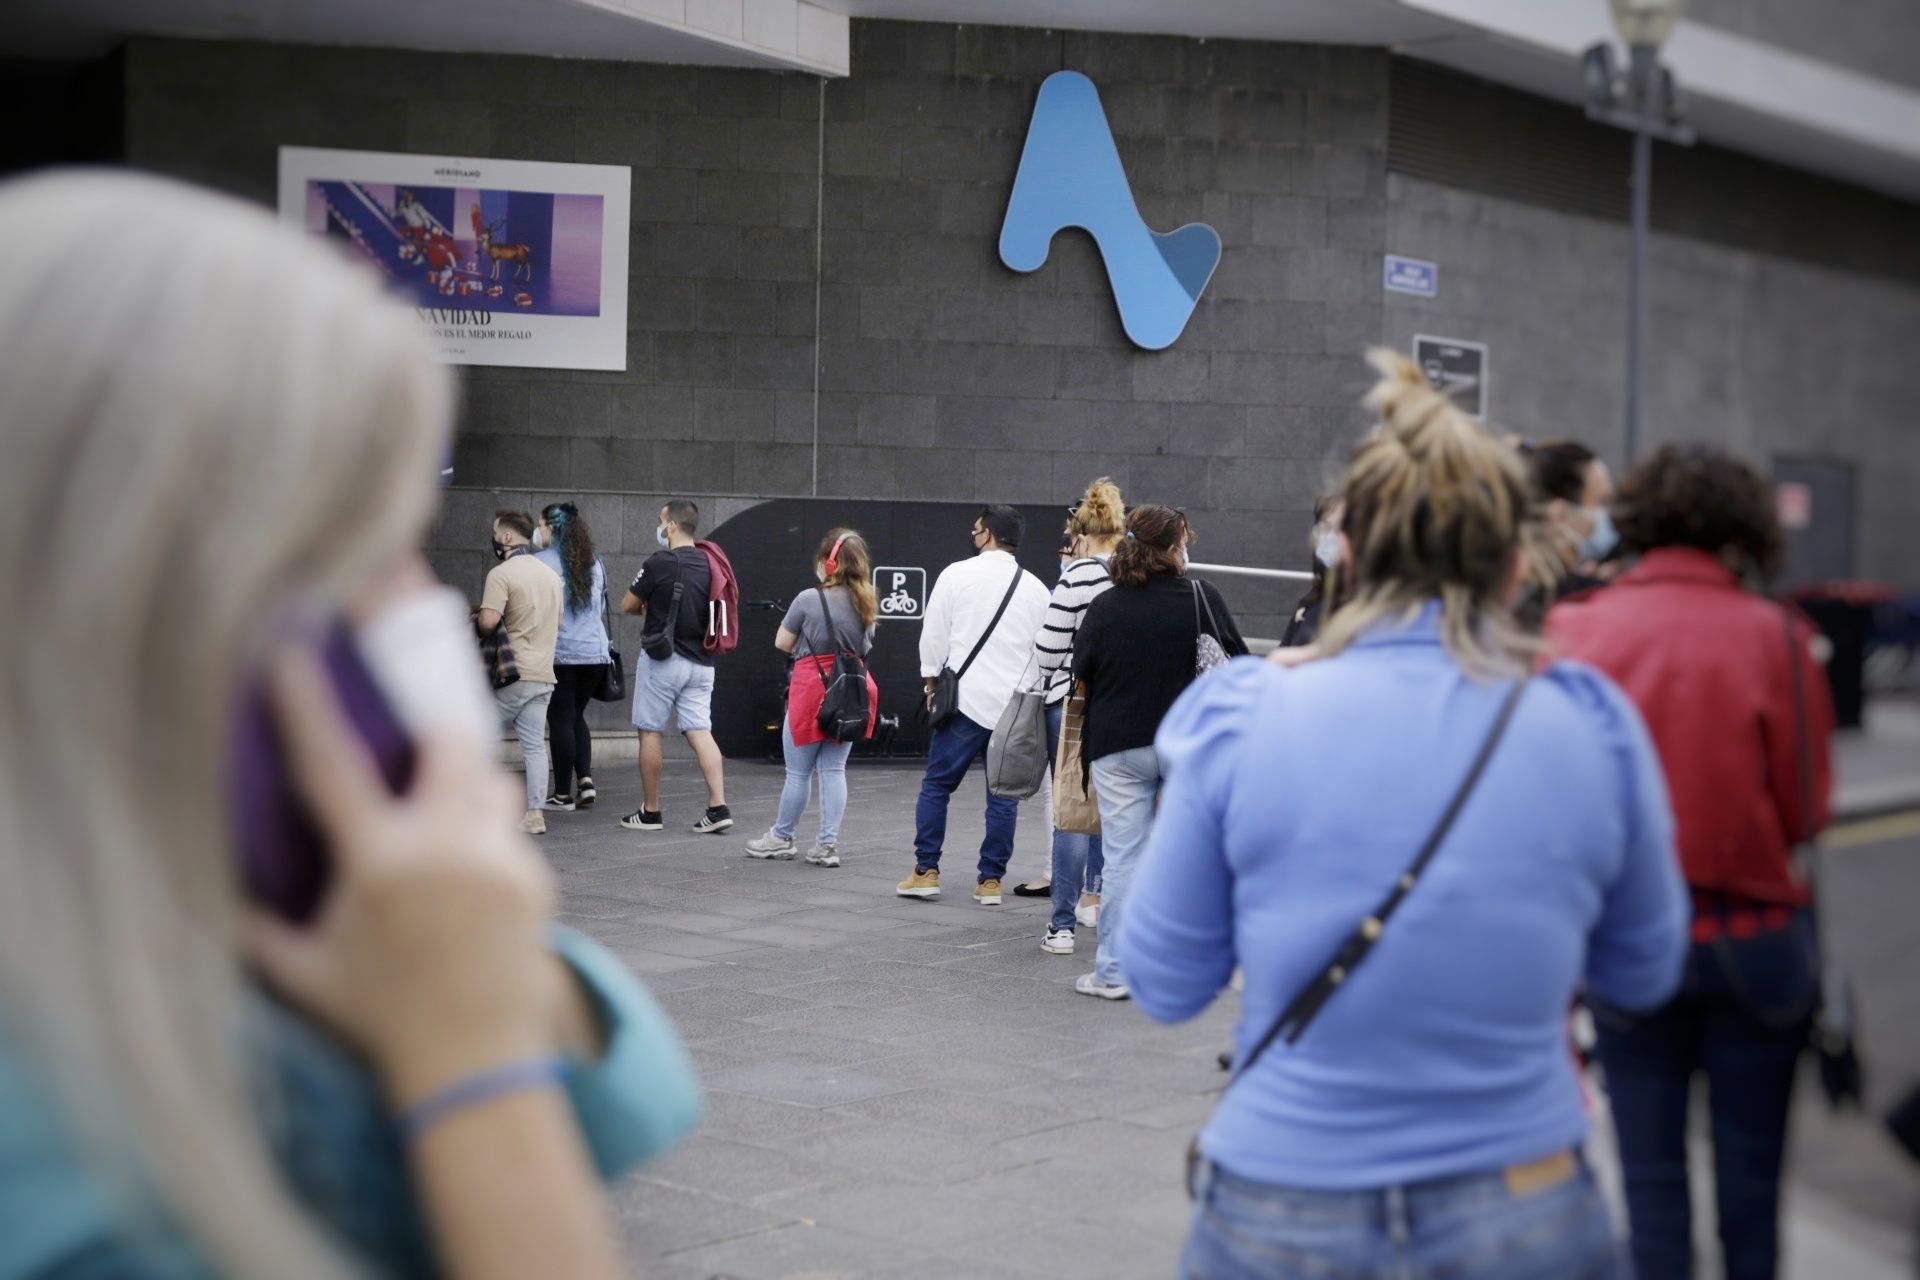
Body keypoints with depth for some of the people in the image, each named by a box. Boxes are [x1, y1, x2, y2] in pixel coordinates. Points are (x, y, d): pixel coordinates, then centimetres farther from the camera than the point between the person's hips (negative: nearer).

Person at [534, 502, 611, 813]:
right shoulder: (595, 563, 12)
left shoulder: (540, 563, -8)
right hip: (596, 652, 6)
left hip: (559, 653, -6)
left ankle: (563, 795, 5)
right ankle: (585, 780, 2)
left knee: (561, 720, 1)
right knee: (576, 716, 17)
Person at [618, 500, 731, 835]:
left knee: (650, 732, 5)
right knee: (700, 732, 4)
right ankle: (718, 807, -7)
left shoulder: (660, 563, -13)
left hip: (663, 659, -6)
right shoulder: (708, 564, 7)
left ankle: (650, 812, 9)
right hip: (701, 662, 6)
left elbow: (627, 605, -4)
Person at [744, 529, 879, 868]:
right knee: (834, 770, 8)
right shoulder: (866, 605, 3)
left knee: (798, 772, 7)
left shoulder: (809, 600, -13)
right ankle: (827, 845, 5)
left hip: (810, 694, -5)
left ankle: (781, 838, 22)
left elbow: (782, 643, -4)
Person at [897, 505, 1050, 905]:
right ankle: (991, 880, 7)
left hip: (966, 697, -3)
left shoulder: (957, 574, -2)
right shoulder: (1036, 588, 6)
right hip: (1016, 704, 3)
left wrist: (931, 681, 12)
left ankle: (926, 871, 7)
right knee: (1004, 794, 6)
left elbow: (934, 633, 0)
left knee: (937, 785, 7)